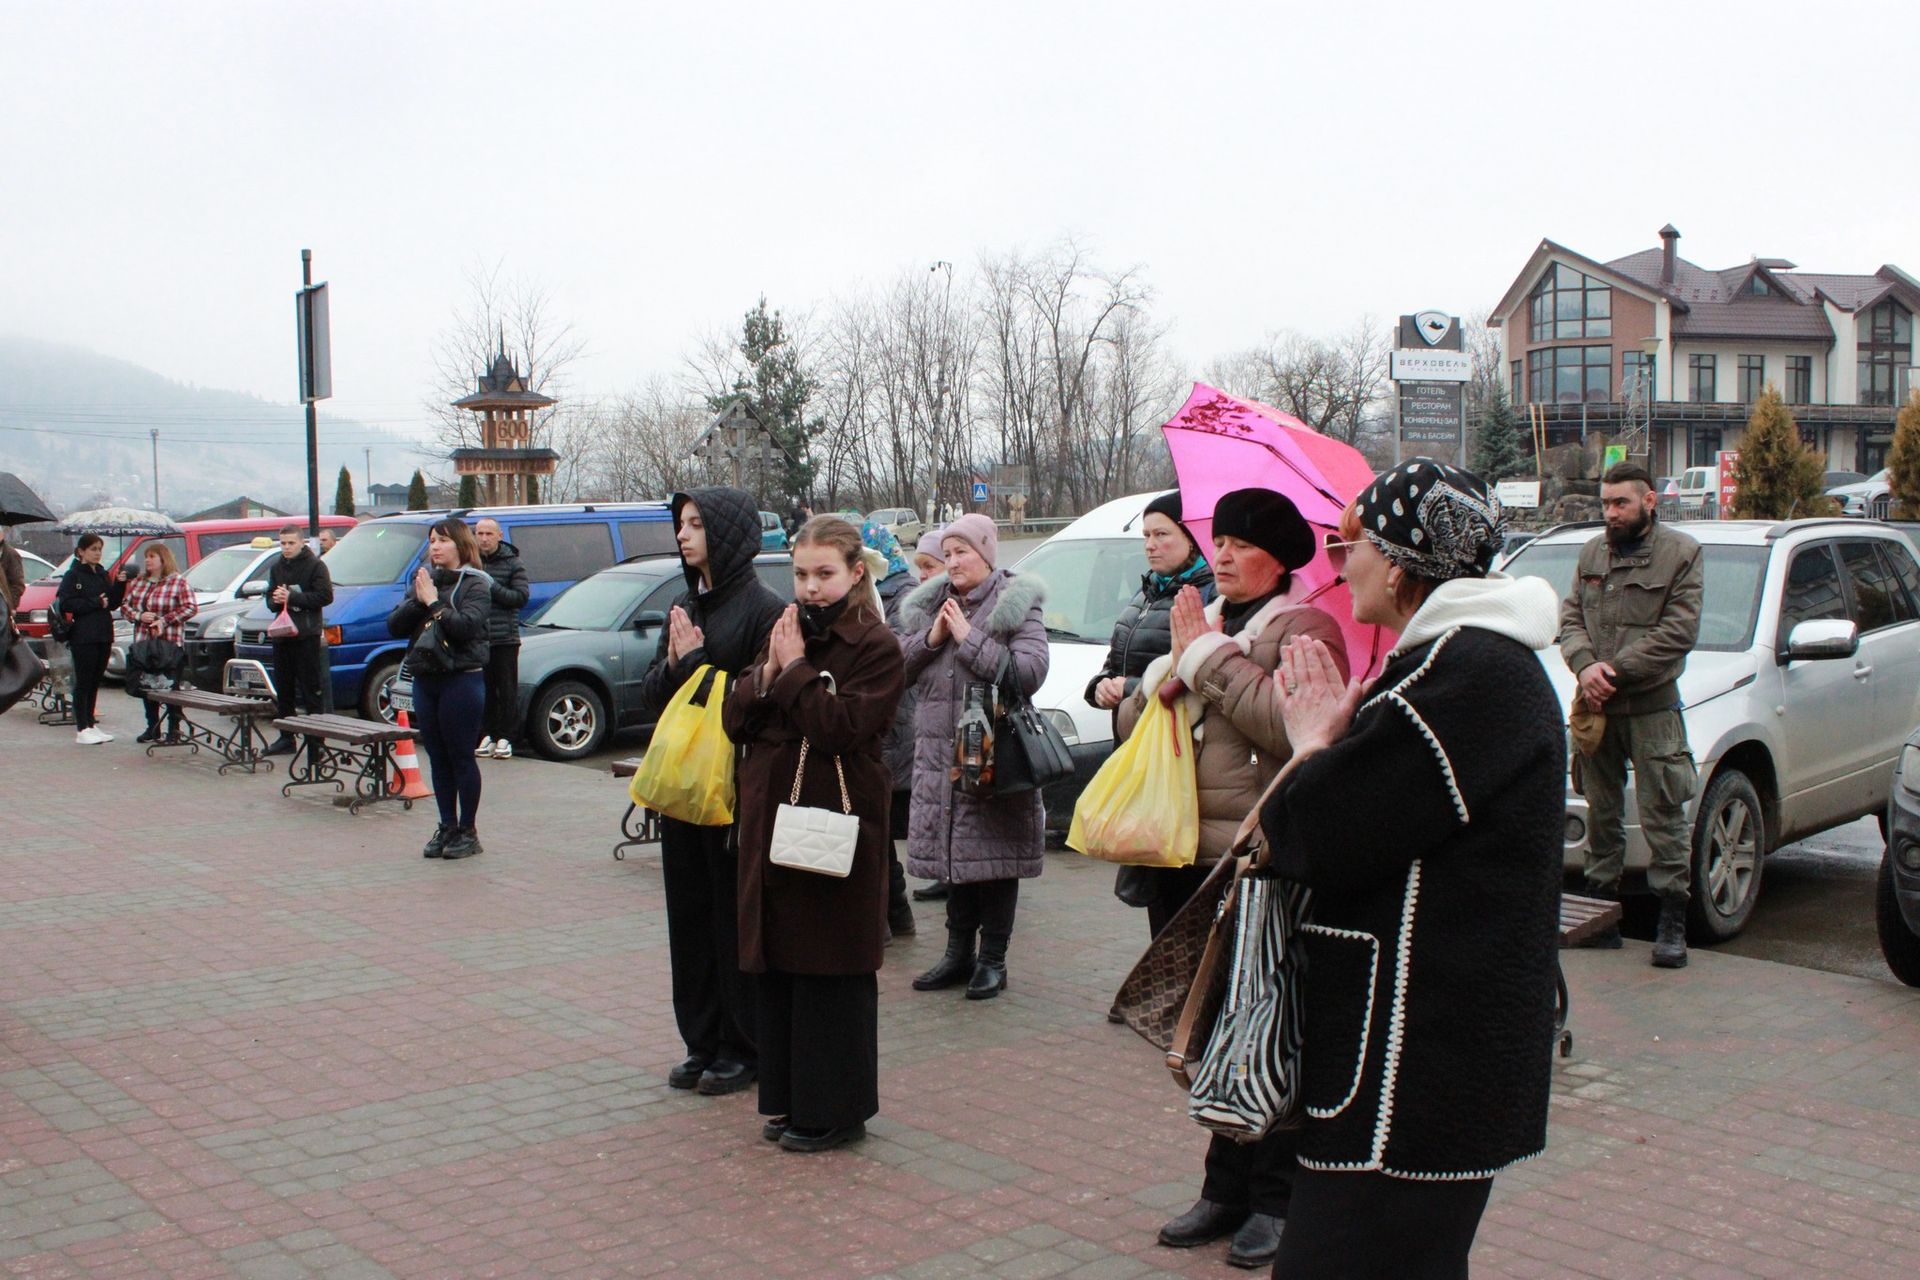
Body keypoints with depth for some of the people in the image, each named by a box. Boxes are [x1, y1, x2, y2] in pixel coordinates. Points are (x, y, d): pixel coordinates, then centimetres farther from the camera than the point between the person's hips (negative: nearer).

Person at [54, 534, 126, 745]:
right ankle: (82, 729, -1)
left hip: (103, 636, 6)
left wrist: (120, 584, -2)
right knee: (83, 682, -3)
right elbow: (65, 603, -13)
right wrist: (95, 603, -15)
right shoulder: (72, 575, -4)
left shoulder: (103, 575, 15)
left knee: (95, 682, 11)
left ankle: (91, 724, 18)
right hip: (83, 637, -6)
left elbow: (113, 603, 12)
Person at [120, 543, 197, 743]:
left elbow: (191, 607, -11)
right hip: (143, 643, 6)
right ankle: (152, 727, 20)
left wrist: (165, 620, -17)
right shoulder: (138, 582, 13)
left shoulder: (178, 582, -5)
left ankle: (174, 729, 7)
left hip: (171, 644, -6)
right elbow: (125, 605, 13)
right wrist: (139, 616, -7)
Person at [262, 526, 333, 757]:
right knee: (283, 690, 9)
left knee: (311, 690, -6)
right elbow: (269, 597, 19)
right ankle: (286, 738, 16)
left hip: (306, 635, -7)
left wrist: (292, 597, -16)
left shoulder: (314, 565, -4)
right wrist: (276, 599, -5)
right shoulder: (277, 568, 17)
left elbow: (325, 596, -13)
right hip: (281, 634, 7)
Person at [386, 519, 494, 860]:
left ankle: (468, 831, 8)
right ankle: (447, 827, 20)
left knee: (461, 758, 0)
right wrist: (417, 600, -10)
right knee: (438, 759, 11)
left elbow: (467, 625, -21)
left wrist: (434, 603, -15)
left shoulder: (475, 583, -4)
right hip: (425, 680, 6)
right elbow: (394, 627, 4)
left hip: (461, 680, -6)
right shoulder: (423, 580, 12)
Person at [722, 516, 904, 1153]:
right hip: (770, 820, 7)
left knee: (831, 969, 0)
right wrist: (770, 670, -9)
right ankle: (787, 1099, 24)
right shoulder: (784, 635, 14)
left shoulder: (876, 647, -8)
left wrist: (794, 668, -14)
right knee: (775, 964, 12)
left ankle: (835, 1110, 11)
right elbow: (734, 719, 7)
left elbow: (842, 726, -21)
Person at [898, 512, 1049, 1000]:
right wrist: (931, 638, -7)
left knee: (994, 858, 0)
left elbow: (1030, 671, -17)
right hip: (938, 754, 5)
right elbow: (898, 667, 10)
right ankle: (959, 954, 24)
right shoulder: (931, 604, 13)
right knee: (954, 853, 12)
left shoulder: (1014, 605, -4)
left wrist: (968, 638, -16)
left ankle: (992, 959, 12)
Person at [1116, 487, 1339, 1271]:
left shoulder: (1304, 627, -5)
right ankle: (1225, 1189, 25)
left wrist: (1209, 655, -14)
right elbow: (1129, 727, 15)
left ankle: (1276, 1199, 15)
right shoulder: (1199, 621, 17)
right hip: (1184, 860, 7)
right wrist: (1171, 669, -6)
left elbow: (1289, 725, -23)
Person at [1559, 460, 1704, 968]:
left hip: (1652, 706, -5)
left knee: (1662, 815, -3)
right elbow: (1570, 616, 7)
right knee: (1601, 813, 10)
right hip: (1596, 706, 5)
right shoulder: (1592, 553, 13)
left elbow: (1678, 632, -11)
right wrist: (1586, 665, -12)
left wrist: (1616, 670, -15)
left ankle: (1673, 923, 2)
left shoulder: (1681, 553, -3)